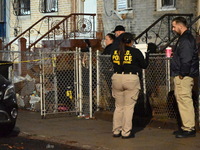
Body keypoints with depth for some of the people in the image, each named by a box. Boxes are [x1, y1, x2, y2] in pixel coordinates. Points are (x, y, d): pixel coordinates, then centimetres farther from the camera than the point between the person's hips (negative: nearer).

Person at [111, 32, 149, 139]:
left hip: (116, 78, 4)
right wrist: (146, 56, 21)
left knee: (119, 106, 14)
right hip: (131, 79, -4)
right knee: (129, 107, 2)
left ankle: (116, 131, 16)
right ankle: (126, 132, 3)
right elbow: (144, 65, 4)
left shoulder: (115, 52, 5)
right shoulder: (135, 52, -6)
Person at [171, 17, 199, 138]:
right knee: (182, 99, 14)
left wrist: (182, 74, -19)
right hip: (181, 75, 11)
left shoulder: (186, 39, -15)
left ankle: (189, 129, -7)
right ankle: (187, 127, 20)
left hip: (184, 76, -11)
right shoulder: (184, 38, 19)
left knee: (185, 100, -9)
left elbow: (186, 59, -22)